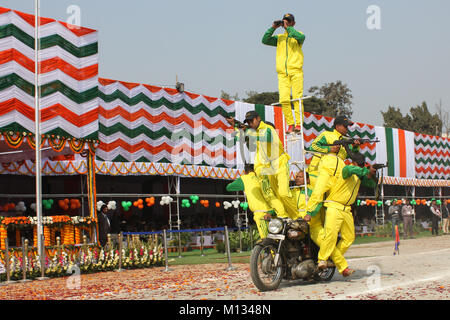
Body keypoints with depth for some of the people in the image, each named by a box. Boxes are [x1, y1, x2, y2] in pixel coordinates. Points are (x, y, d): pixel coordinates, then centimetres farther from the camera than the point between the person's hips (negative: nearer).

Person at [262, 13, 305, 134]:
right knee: (284, 99, -9)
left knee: (297, 98, -11)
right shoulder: (279, 37, 23)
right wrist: (273, 28, 3)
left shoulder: (297, 35, 13)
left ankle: (298, 124, -11)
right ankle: (290, 124, -4)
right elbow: (265, 40, 10)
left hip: (296, 71, -3)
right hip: (282, 73, 3)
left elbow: (301, 37, -11)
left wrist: (288, 28, -7)